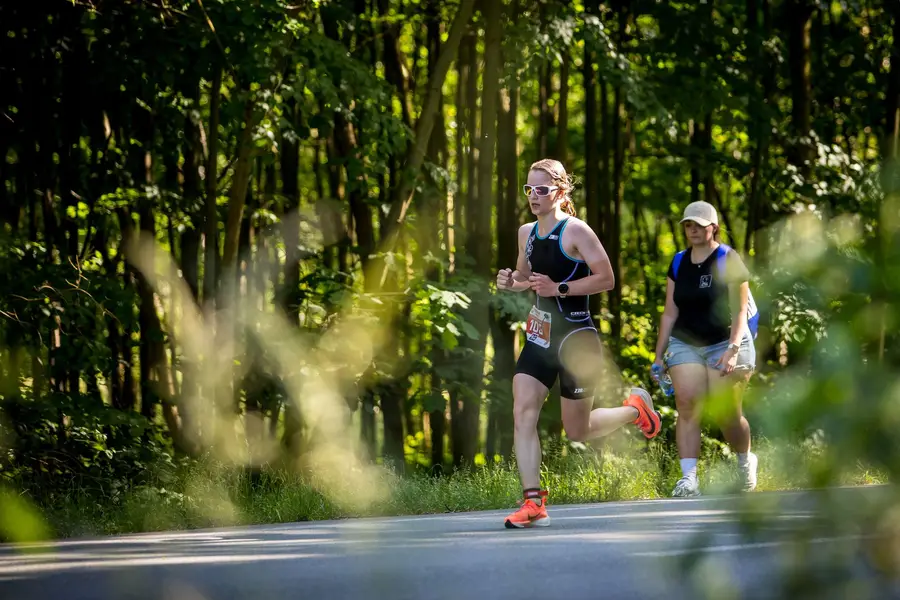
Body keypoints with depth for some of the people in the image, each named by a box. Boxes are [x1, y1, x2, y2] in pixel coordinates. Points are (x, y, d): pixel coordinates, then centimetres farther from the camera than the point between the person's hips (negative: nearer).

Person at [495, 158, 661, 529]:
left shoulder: (576, 231, -13)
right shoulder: (527, 233, 9)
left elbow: (606, 279, -15)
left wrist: (560, 289, -24)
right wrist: (511, 281, 1)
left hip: (575, 338, -6)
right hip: (539, 336, 6)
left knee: (577, 431, 5)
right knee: (523, 414, -12)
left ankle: (635, 408, 34)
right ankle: (533, 503, -12)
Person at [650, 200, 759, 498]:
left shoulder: (729, 262, -5)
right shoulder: (679, 263, 11)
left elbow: (740, 312, -9)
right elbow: (670, 312, 14)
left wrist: (733, 349, -20)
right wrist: (659, 354, 11)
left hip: (725, 343, -4)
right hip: (685, 344, 4)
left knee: (726, 413, -5)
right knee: (687, 405, -14)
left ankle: (746, 460, 25)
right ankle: (689, 478, -19)